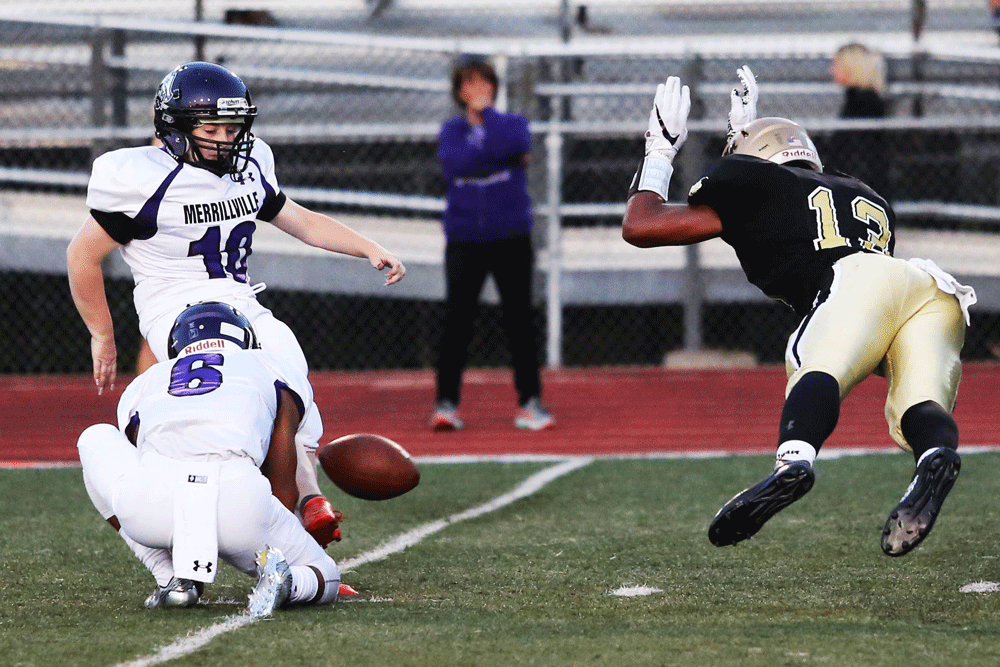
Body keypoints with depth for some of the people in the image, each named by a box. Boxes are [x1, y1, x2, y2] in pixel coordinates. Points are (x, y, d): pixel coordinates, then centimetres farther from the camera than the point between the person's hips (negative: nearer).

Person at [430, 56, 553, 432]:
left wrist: (485, 110, -6)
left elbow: (509, 143, -18)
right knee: (456, 322, -6)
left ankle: (530, 403, 5)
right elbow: (454, 164, -12)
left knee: (519, 320, 0)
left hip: (511, 236, 0)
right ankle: (446, 404, -4)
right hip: (465, 239, 0)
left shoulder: (513, 123, 7)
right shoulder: (452, 130, 9)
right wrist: (498, 155, -11)